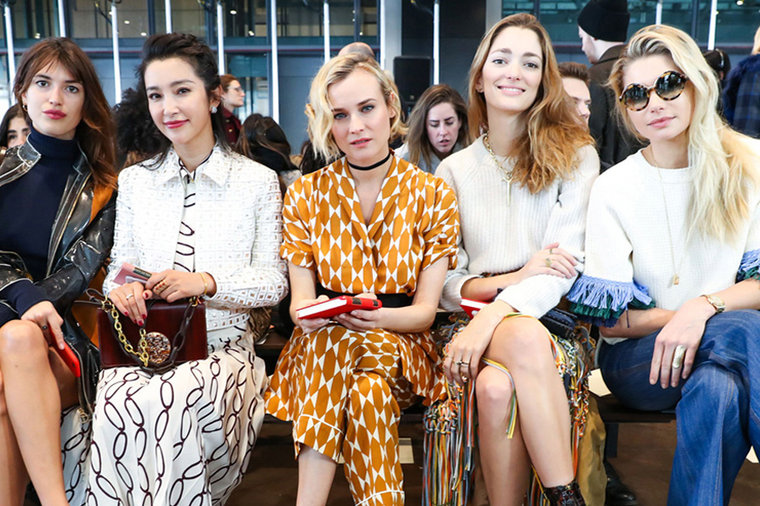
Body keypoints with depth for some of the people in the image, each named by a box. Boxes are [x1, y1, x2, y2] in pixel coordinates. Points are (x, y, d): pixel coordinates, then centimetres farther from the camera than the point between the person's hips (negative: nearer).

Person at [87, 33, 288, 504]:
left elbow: (274, 282, 0)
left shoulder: (258, 181, 3)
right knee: (117, 407, -31)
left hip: (222, 345, -2)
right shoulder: (133, 181, 14)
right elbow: (119, 267, 15)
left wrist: (207, 281, -17)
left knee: (165, 401, -34)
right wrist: (120, 288, -10)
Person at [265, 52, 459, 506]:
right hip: (321, 344, 1)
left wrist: (380, 317, -26)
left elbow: (425, 311, -4)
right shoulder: (305, 195, 4)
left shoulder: (433, 196, 1)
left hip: (405, 348, 0)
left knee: (367, 387, -35)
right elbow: (301, 302, 0)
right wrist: (306, 312, -24)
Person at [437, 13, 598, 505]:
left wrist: (494, 312, -22)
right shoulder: (454, 170, 11)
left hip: (555, 318, -1)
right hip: (479, 320, 1)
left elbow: (564, 266, -6)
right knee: (525, 338, -35)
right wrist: (513, 278, -12)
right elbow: (446, 281, 7)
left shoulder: (576, 156, 5)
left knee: (498, 387, -34)